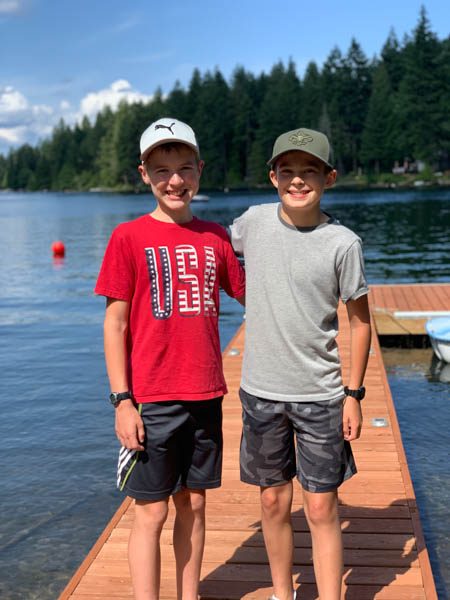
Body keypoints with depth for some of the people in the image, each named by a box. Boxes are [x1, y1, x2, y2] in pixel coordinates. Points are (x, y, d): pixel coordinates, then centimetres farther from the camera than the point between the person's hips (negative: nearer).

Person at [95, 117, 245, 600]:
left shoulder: (215, 237, 6)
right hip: (151, 400, -4)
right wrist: (122, 400, -10)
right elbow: (115, 324, -5)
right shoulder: (129, 237, -5)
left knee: (194, 504, 14)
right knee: (151, 511, 4)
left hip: (205, 396, 4)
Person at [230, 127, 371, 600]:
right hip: (261, 390, 3)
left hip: (320, 396, -2)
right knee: (274, 502, 14)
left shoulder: (343, 243, -9)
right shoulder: (254, 221, -2)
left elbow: (360, 319, -1)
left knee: (322, 509, 3)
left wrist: (353, 393, -3)